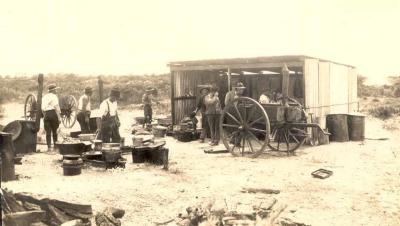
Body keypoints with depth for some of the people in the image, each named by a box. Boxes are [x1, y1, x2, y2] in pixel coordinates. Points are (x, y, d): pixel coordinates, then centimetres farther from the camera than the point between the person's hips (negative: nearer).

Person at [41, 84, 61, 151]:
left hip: (46, 114, 5)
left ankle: (49, 147, 0)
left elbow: (42, 108, 15)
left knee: (48, 132, 4)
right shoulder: (54, 96, -3)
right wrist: (59, 117, -13)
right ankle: (56, 145, 11)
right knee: (54, 131, 5)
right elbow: (56, 107, -12)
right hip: (53, 113, -5)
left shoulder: (44, 97, 17)